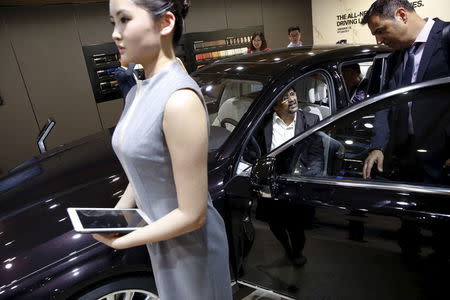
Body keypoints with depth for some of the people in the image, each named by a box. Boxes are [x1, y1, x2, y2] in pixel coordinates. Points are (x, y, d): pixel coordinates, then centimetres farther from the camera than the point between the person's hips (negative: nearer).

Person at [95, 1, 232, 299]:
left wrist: (120, 242, -14)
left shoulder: (180, 99, -28)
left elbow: (192, 215, -25)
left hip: (190, 247, -7)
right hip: (161, 239, 7)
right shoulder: (138, 93, -1)